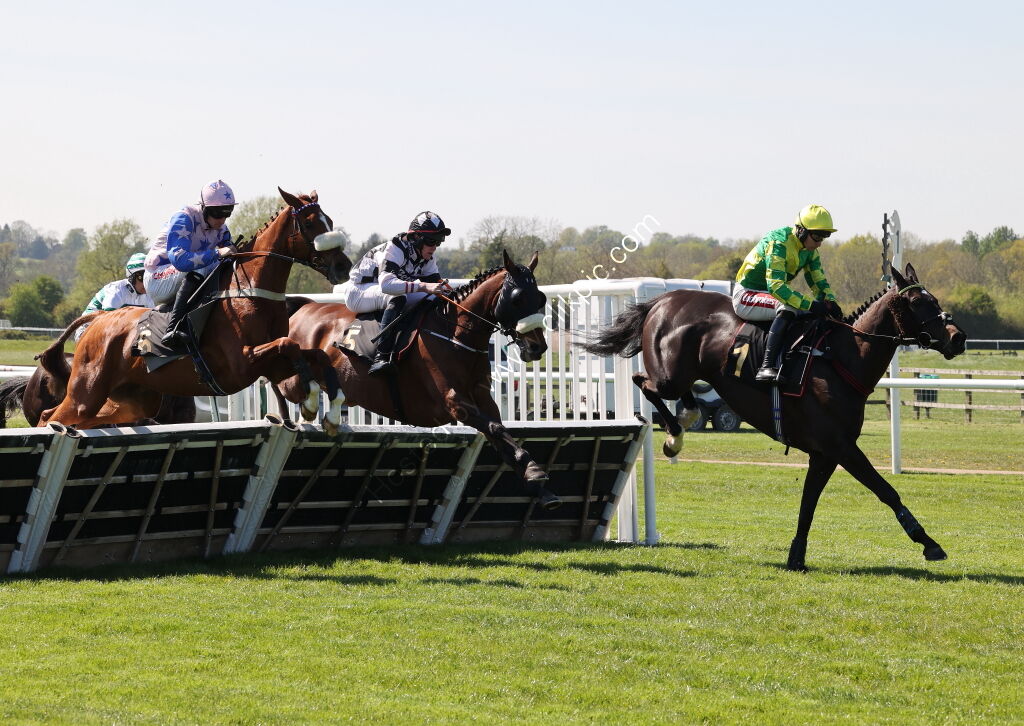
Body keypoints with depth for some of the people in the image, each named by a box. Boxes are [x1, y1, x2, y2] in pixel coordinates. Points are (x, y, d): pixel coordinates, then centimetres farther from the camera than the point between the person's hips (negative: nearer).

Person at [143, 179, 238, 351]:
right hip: (158, 278, -8)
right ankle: (173, 330, -46)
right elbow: (179, 259, -35)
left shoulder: (220, 228, 3)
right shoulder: (184, 219, -21)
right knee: (198, 270, -36)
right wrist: (217, 253, -39)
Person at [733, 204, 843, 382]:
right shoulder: (779, 244, -25)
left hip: (773, 293, 9)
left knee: (820, 312, -3)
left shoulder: (809, 249, 2)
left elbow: (818, 280, 6)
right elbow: (775, 286, -35)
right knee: (787, 309, -36)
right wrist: (809, 304, -41)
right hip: (746, 296, -9)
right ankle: (766, 368, -45)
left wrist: (830, 301, -16)